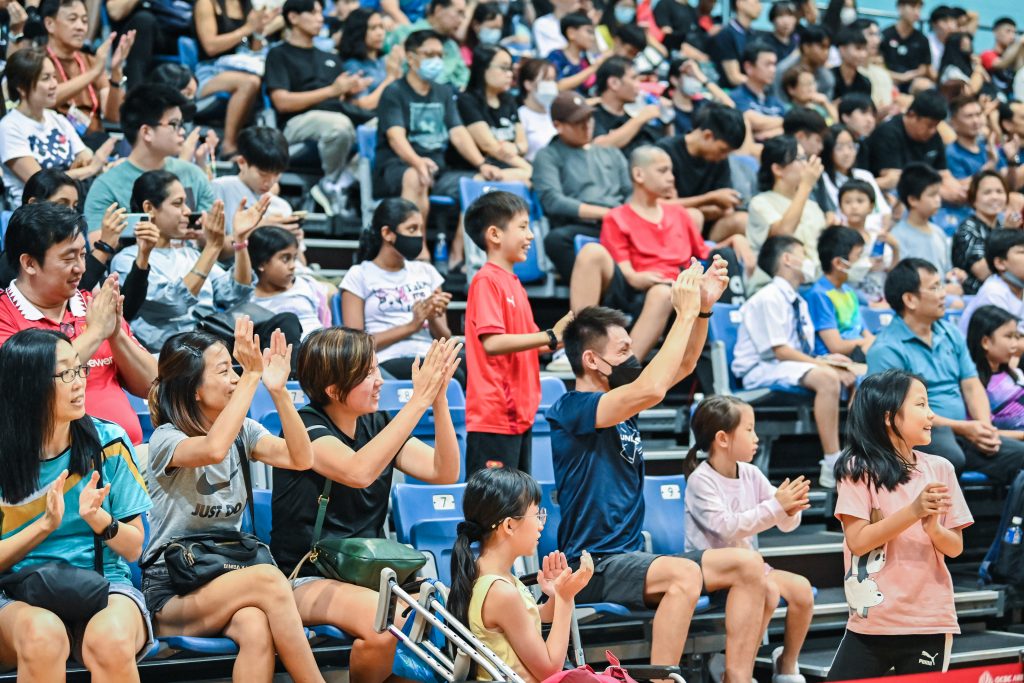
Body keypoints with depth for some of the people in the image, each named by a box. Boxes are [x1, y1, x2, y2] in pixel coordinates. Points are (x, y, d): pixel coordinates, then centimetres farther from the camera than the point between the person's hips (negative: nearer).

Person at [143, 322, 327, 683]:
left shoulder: (243, 431, 9)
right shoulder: (165, 440, -9)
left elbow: (301, 458, -7)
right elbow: (213, 450, -32)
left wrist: (278, 389, -17)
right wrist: (251, 376, -30)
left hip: (227, 578, 4)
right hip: (171, 595, -4)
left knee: (256, 630, -34)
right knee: (269, 579, -33)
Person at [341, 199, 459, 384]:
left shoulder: (426, 272, 22)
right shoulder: (359, 276, 9)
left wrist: (433, 319, -3)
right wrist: (410, 326, -8)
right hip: (388, 363, -5)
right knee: (453, 376, -35)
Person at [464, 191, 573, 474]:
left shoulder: (513, 283, 16)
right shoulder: (487, 280, -11)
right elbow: (492, 342, -22)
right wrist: (550, 337, -21)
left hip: (519, 415, 9)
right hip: (493, 417, -9)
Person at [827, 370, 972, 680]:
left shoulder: (939, 469, 5)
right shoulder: (859, 469, -6)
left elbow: (955, 547, 6)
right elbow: (858, 540, -13)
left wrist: (933, 528, -15)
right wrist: (914, 511, -22)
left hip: (930, 620, 3)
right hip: (873, 619, -3)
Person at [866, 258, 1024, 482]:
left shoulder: (951, 334, 17)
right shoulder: (886, 349, -7)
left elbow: (972, 386, 15)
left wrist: (985, 427, -6)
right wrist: (963, 428, -15)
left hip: (961, 437, 7)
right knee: (950, 457, -39)